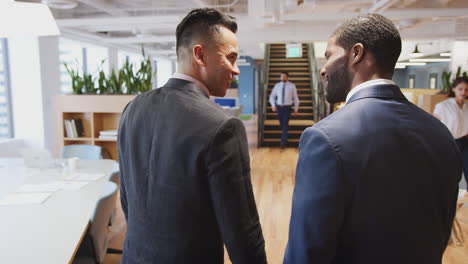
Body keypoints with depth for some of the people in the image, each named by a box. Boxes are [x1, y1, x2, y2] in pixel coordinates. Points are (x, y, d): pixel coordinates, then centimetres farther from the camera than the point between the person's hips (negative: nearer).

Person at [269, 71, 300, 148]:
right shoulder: (277, 85, 5)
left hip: (287, 107, -3)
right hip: (279, 107, 3)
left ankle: (283, 143, -12)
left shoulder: (292, 86, 0)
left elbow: (296, 98, 6)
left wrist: (296, 109, 6)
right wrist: (273, 105, -5)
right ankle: (285, 140, 26)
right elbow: (272, 96, 12)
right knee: (281, 125, 9)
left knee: (285, 125, -12)